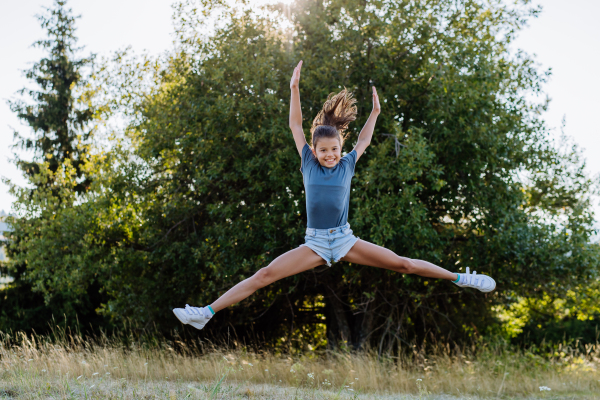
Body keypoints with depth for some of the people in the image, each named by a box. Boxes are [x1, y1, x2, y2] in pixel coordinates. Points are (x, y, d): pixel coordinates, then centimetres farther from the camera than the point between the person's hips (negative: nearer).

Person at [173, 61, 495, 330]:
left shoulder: (347, 166, 5)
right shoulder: (308, 164, 3)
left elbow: (363, 141, 21)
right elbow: (295, 126, 0)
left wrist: (375, 112, 18)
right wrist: (294, 89, -5)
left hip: (345, 240, 1)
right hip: (314, 243, -1)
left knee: (404, 264, -4)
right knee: (265, 275, -14)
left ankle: (461, 279, 8)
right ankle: (207, 312, -18)